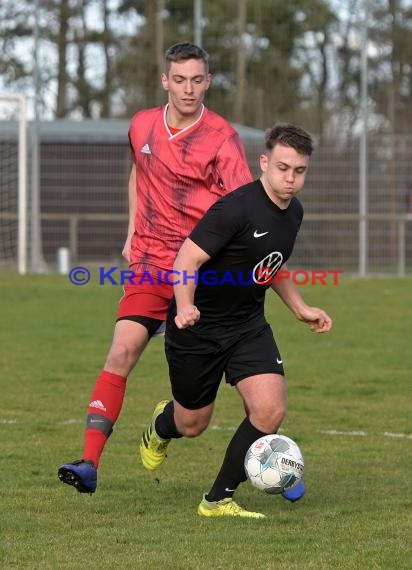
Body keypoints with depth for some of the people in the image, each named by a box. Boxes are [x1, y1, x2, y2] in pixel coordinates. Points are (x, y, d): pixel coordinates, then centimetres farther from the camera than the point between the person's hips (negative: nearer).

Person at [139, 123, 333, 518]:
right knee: (193, 423, 10)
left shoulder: (293, 212, 2)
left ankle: (218, 500, -1)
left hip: (248, 326, 6)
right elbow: (187, 259, -26)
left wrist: (300, 308, 19)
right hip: (197, 327, -6)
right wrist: (185, 307, -42)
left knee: (270, 409, -15)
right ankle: (161, 427, 51)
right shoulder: (237, 208, -25)